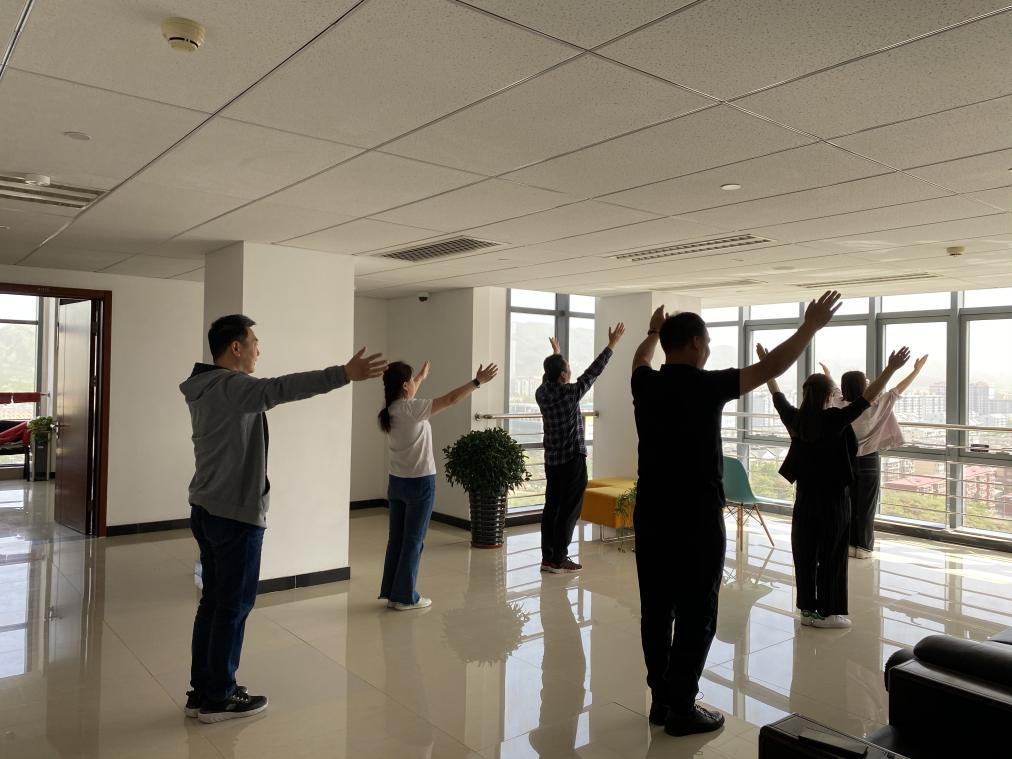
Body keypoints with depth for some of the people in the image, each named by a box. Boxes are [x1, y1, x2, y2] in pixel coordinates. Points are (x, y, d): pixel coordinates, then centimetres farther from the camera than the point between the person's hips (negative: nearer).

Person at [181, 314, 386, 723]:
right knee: (234, 605, 1)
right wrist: (344, 374, -43)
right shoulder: (230, 386, -19)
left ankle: (201, 690, 25)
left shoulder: (207, 387, 13)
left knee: (213, 600, 16)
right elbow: (282, 388, -36)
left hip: (207, 510, 10)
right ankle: (219, 698, 13)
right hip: (235, 514, -10)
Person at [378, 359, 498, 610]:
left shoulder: (391, 410, 3)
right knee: (413, 541, 2)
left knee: (396, 538, 14)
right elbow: (451, 399, -20)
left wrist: (422, 377, 42)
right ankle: (405, 597, 9)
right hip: (419, 483, -8)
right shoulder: (412, 409, -20)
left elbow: (408, 398, 26)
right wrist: (477, 381, -11)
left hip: (397, 481, 8)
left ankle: (391, 592, 21)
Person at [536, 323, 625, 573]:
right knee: (569, 510, 0)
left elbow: (549, 377, 23)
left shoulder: (542, 393, 2)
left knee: (551, 508, 10)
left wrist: (555, 355, 39)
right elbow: (593, 372, -12)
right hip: (572, 460, -7)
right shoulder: (570, 393, -16)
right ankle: (559, 560, 3)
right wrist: (612, 344, -6)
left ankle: (547, 558, 13)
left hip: (551, 460, 7)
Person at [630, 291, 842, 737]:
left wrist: (654, 331, 46)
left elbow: (640, 359, 28)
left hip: (650, 516, 7)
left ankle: (661, 700, 24)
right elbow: (770, 368, -9)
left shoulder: (646, 385, 3)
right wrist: (811, 326, 3)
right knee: (695, 616, 4)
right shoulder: (704, 387, -14)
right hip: (696, 520, -6)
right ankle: (682, 709, 12)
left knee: (655, 611, 12)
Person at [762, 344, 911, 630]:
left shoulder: (794, 420, -1)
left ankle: (808, 609, 17)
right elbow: (867, 399, -19)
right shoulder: (834, 420, -15)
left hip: (805, 499, 5)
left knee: (805, 556, 10)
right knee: (831, 557, 4)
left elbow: (777, 395, 13)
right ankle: (828, 612, 10)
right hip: (832, 500, -5)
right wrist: (891, 368, -19)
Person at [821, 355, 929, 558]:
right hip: (868, 461, -4)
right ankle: (864, 547, 6)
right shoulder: (874, 406, -15)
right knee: (866, 507, 2)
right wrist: (917, 370, -2)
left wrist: (828, 374, 35)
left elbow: (835, 390, 16)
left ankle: (850, 545, 13)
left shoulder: (841, 405, -4)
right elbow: (897, 391, -9)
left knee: (849, 504, 9)